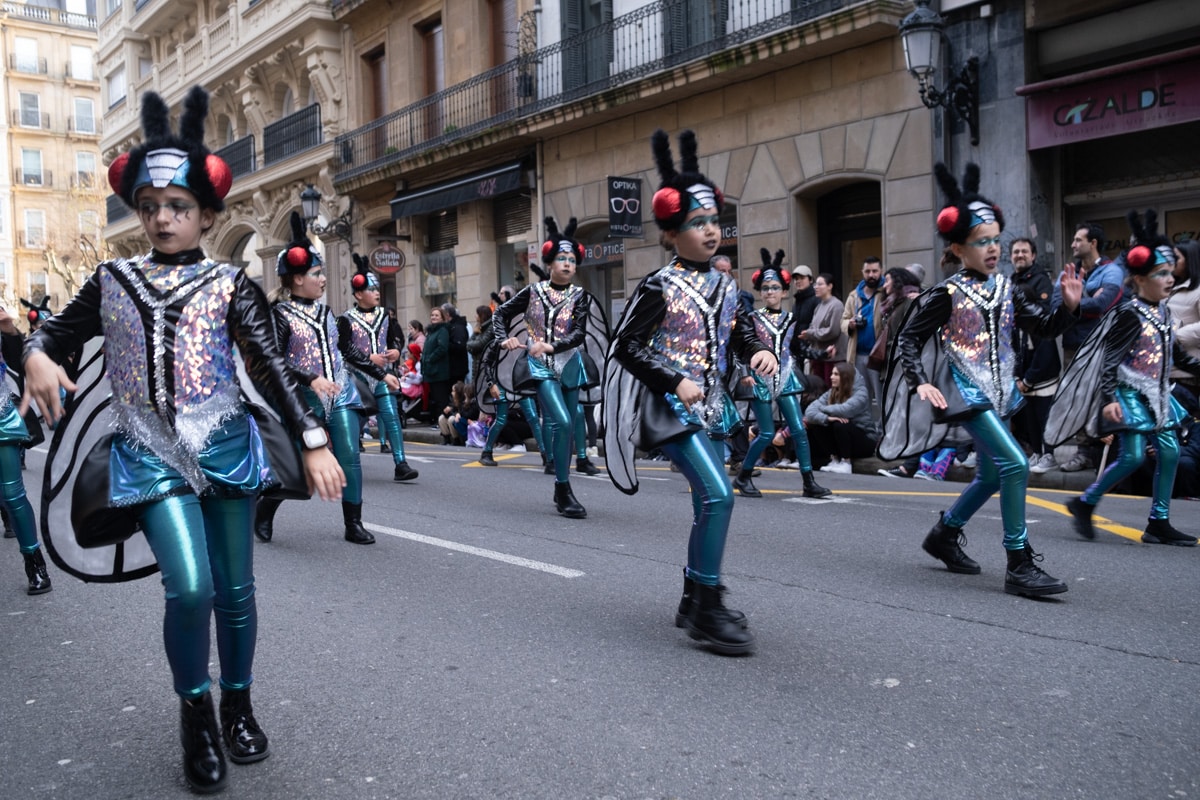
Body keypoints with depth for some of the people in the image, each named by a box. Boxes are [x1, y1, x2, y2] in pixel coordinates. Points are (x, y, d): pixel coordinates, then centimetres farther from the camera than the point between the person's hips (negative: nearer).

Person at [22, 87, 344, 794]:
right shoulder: (113, 280, 8)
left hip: (225, 448, 0)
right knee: (189, 586, -17)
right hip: (150, 453, 0)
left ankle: (238, 706, 31)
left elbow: (273, 365, -6)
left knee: (236, 590, 7)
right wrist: (38, 357, -10)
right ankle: (196, 715, 9)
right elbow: (60, 331, 16)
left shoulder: (229, 283, 1)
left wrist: (314, 441, -15)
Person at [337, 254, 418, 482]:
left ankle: (400, 464, -10)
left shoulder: (383, 316, 7)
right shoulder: (346, 320, -6)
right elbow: (343, 349, -12)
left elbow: (395, 337, 17)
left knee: (391, 416, -8)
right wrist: (369, 358, -18)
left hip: (382, 374, 3)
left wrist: (396, 351, -4)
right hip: (357, 377, -3)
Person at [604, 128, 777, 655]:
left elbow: (741, 333, 17)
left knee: (709, 503, 12)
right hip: (671, 407, -8)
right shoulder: (659, 287, -10)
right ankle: (708, 609, -9)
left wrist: (759, 352, -6)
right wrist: (675, 381, -20)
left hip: (709, 406, 8)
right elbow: (625, 346, -11)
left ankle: (694, 603, 27)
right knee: (718, 495, -19)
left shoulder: (724, 286, 10)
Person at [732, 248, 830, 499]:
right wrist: (745, 374, -15)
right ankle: (743, 477, 15)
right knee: (767, 434, -3)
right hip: (761, 379, -3)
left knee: (798, 429, -4)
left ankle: (809, 481, 1)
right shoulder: (753, 318, -2)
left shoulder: (791, 318, 8)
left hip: (785, 378, 3)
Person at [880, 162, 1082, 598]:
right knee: (1015, 464, -19)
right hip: (967, 394, -8)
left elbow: (1044, 327, 8)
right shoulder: (947, 294, -10)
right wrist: (920, 383, -19)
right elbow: (908, 338, -8)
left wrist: (1069, 305, -10)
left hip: (998, 393, 8)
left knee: (991, 476, 15)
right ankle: (1020, 565, -11)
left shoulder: (1005, 288, 7)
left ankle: (944, 536, 36)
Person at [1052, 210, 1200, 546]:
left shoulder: (1163, 311, 10)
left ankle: (1159, 522, 13)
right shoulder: (1130, 314, -15)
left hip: (1156, 393, 9)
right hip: (1130, 393, -8)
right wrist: (1108, 399, -25)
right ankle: (1084, 504, 3)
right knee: (1133, 456, -13)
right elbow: (1111, 359, -18)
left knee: (1170, 451, 5)